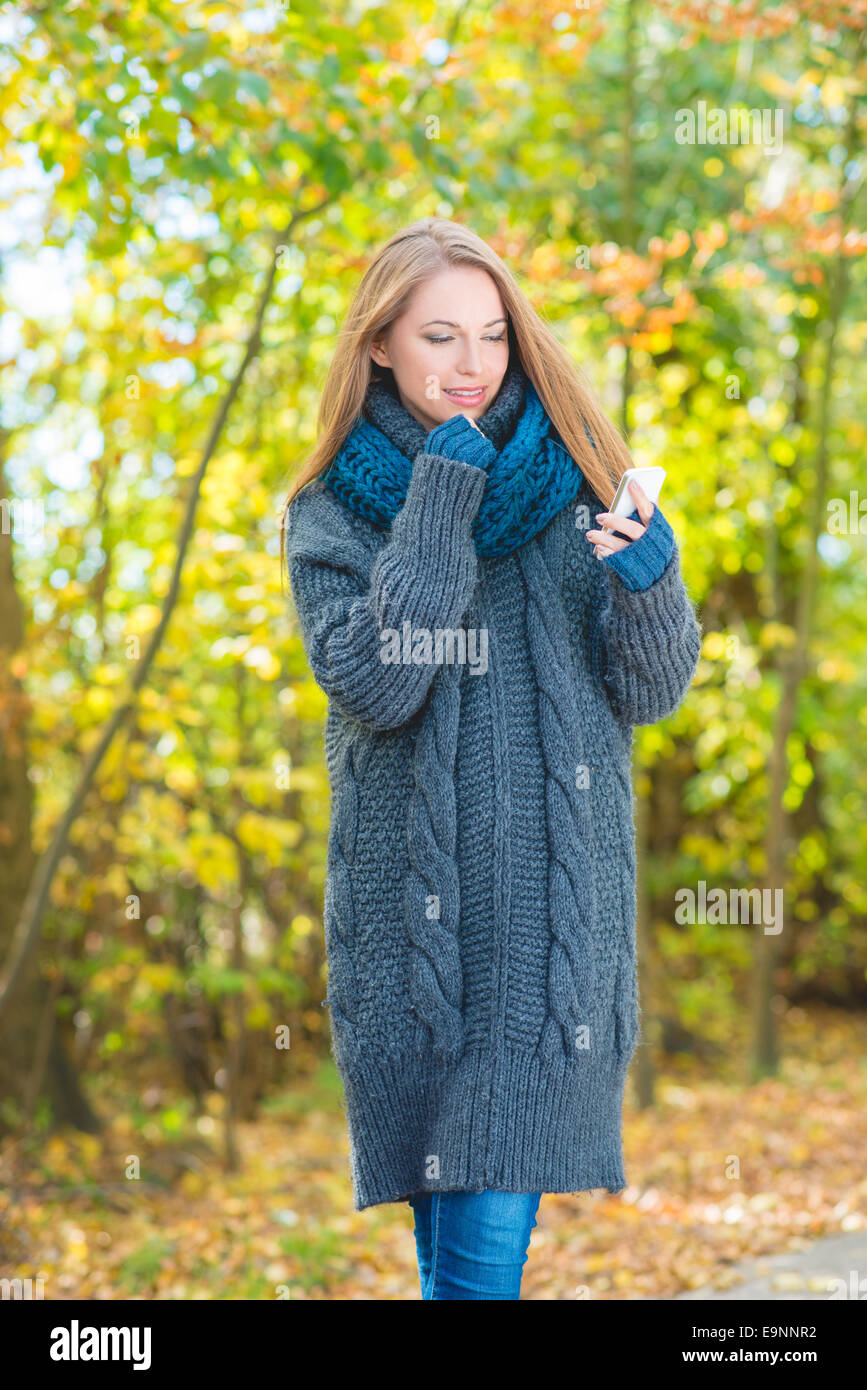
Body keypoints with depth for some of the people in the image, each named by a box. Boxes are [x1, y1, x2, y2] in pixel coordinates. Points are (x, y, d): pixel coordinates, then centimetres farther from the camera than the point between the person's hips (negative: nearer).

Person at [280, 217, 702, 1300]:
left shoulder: (574, 480, 8)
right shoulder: (332, 508, 4)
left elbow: (652, 691, 5)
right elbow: (371, 682, -12)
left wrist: (646, 581, -14)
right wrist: (441, 506, -14)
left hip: (557, 896, 1)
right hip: (412, 896, 0)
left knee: (493, 1233, -4)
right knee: (447, 1233, 2)